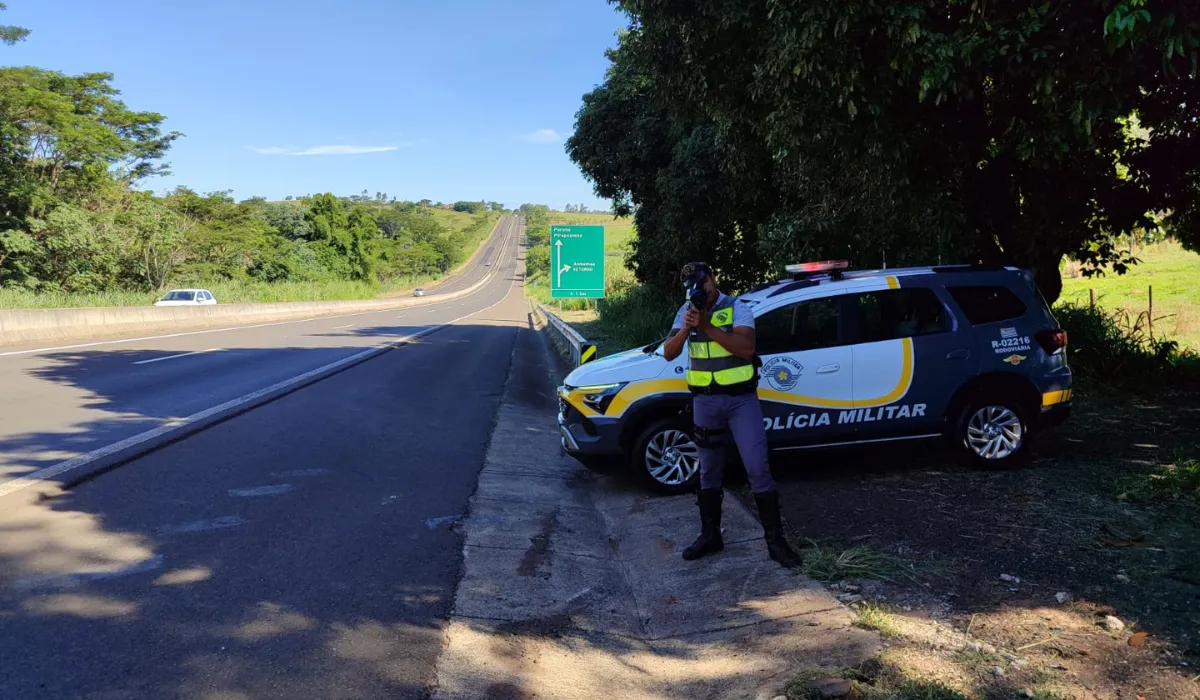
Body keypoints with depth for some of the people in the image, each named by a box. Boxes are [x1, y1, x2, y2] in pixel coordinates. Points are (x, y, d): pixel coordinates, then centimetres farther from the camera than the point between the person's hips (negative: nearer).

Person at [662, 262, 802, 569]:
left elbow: (746, 347, -22)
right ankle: (710, 535, 25)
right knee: (709, 470, 13)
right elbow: (669, 354, -1)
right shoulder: (686, 312, 5)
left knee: (758, 468, -5)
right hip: (705, 401, 4)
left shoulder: (736, 308, -8)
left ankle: (776, 541, 3)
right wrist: (685, 329, -19)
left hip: (741, 399, -4)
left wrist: (707, 327, -27)